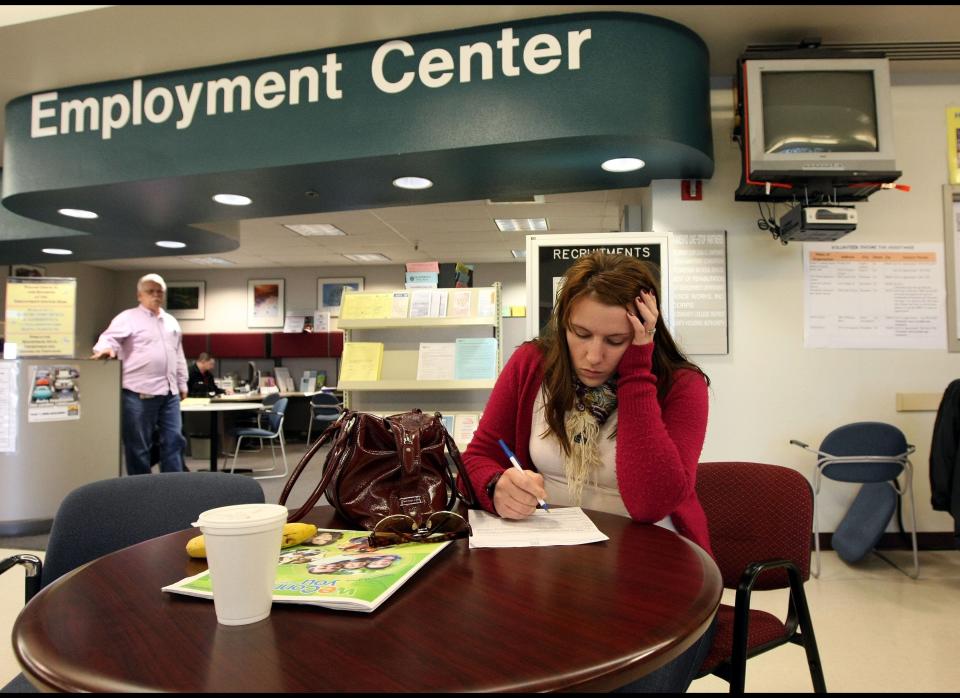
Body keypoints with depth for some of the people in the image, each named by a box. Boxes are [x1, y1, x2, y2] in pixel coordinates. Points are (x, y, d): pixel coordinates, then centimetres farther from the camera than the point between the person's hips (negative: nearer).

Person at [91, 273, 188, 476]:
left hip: (169, 392, 6)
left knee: (173, 441, 6)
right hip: (140, 393, -6)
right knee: (138, 445, 2)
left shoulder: (171, 321, 19)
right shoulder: (128, 317, 0)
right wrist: (106, 348, -37)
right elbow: (109, 337, -14)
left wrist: (182, 384, 21)